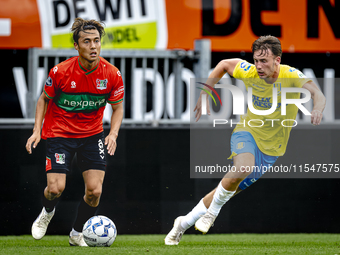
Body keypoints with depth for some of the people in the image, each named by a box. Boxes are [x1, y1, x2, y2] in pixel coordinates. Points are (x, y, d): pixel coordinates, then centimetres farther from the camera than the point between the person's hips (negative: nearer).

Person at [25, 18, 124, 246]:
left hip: (92, 134, 2)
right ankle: (47, 213, 25)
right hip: (59, 131, -2)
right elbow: (44, 99, 0)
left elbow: (118, 107, 1)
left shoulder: (112, 74, -13)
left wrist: (113, 134, -15)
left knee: (94, 191, -9)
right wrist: (37, 129, -10)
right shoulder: (60, 72, -17)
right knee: (56, 188, -14)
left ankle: (77, 234, 18)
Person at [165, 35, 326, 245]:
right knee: (244, 167, -35)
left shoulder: (291, 76, -21)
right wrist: (205, 94, 6)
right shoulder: (249, 72, -12)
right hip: (247, 132, 0)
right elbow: (224, 65, 8)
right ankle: (213, 210, -12)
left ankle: (185, 222, 23)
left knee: (231, 190, 5)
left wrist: (317, 109, -58)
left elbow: (318, 95, -36)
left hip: (271, 148, 0)